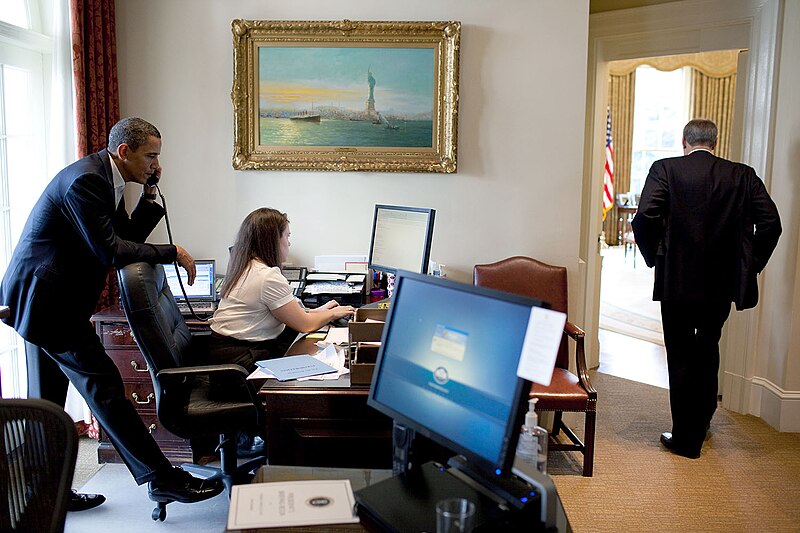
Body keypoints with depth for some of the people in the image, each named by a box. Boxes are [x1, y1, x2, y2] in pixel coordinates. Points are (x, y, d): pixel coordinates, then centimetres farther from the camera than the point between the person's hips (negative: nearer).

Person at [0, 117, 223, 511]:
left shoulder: (105, 180, 10)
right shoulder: (86, 180, -20)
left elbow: (127, 237, 12)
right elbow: (110, 251, -24)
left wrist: (149, 195, 3)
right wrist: (173, 253, -17)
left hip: (44, 297, 10)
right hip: (49, 300, -10)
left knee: (48, 400, 15)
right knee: (103, 386, -8)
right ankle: (162, 478, -2)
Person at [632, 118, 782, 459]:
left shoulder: (665, 169, -6)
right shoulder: (742, 175, 3)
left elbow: (645, 218, -18)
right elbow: (771, 222, -4)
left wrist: (654, 257, -3)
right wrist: (751, 264, 6)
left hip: (677, 281, -4)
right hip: (724, 282, 4)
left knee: (681, 357, 7)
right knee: (708, 350, 23)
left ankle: (686, 439, 14)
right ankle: (701, 421, 38)